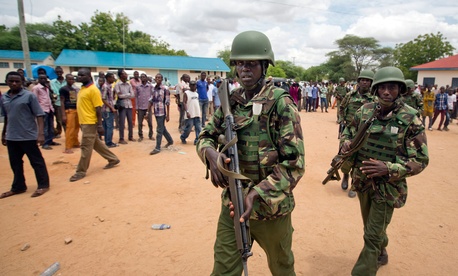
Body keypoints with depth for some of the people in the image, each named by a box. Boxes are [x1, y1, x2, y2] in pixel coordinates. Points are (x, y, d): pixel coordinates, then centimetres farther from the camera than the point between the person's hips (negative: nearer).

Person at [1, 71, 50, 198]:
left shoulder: (29, 96, -8)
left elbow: (39, 115, -11)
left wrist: (41, 133, -17)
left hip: (28, 136, -6)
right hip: (11, 137, 6)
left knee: (37, 162, 5)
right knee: (15, 164, 15)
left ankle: (43, 185, 16)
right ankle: (18, 187, 29)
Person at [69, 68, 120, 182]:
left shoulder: (93, 90, -15)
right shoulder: (82, 89, 13)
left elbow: (98, 108, -17)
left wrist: (100, 125, -19)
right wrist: (81, 122, 22)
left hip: (90, 123, -10)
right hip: (84, 122, 10)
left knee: (86, 147, -1)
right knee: (96, 143, 17)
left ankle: (81, 171, 10)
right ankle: (113, 159, 29)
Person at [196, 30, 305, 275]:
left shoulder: (281, 103, -15)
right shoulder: (230, 101, 2)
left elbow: (294, 164, -18)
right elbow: (205, 136, 5)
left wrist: (257, 193, -28)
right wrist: (211, 154, -19)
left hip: (270, 208, -3)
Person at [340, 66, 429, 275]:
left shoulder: (410, 118, -15)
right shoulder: (365, 111, -4)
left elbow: (421, 160, -13)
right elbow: (349, 132, 12)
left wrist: (388, 168, -27)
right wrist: (346, 142, -11)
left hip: (388, 187, -5)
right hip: (362, 181, 5)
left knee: (373, 236, 2)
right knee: (371, 227, 26)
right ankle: (381, 255, 54)